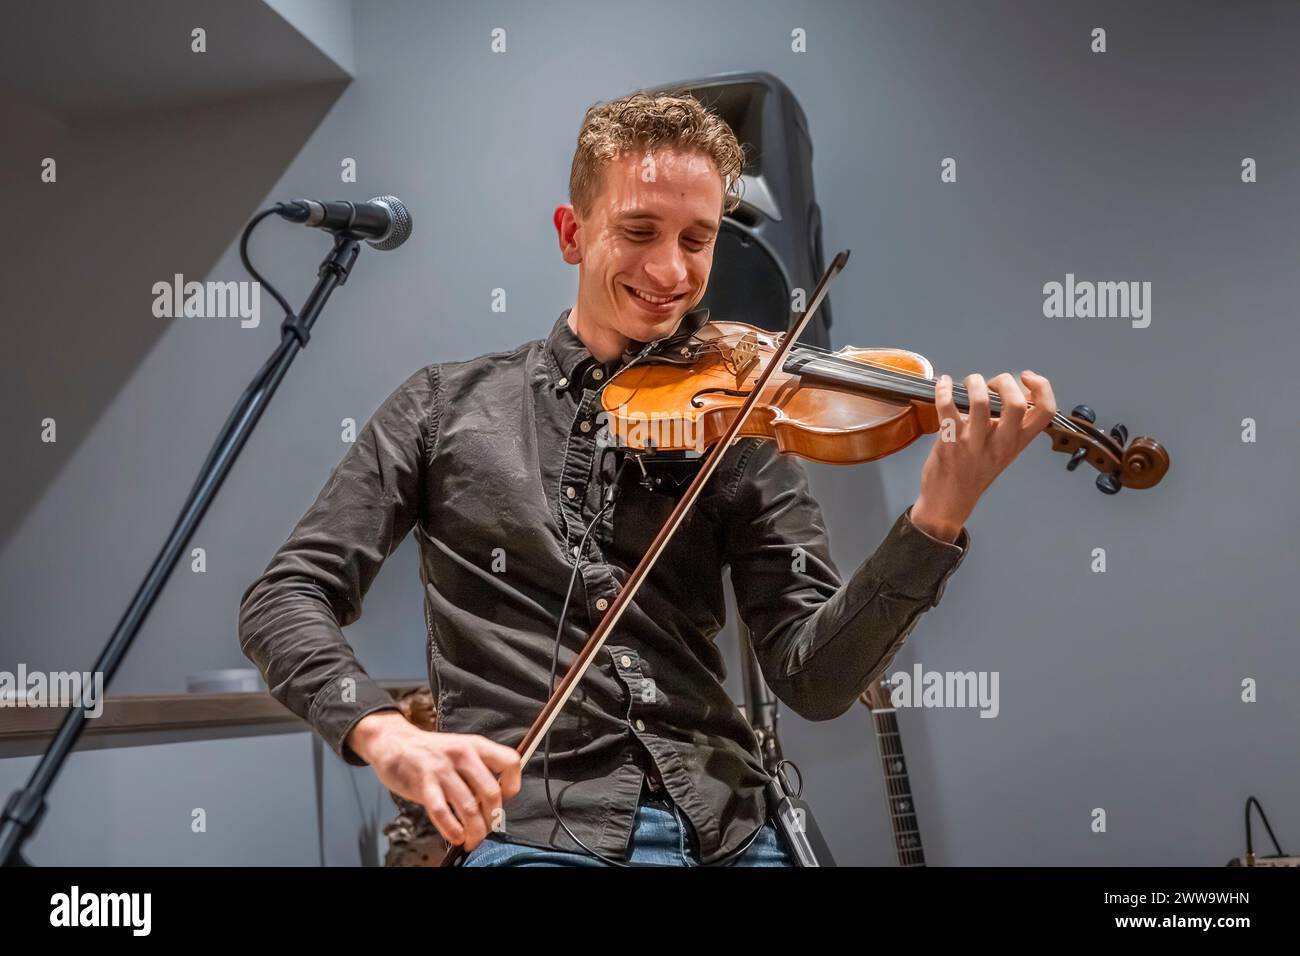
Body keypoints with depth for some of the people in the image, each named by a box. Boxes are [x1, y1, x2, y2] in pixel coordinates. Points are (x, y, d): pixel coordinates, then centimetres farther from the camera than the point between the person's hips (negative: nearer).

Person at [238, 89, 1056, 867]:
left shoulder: (740, 433, 8)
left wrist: (937, 522, -16)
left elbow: (815, 678, -1)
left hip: (727, 829, 2)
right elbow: (284, 599, 4)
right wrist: (383, 729, -15)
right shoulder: (448, 404, 7)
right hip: (534, 828, -2)